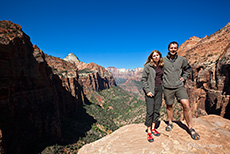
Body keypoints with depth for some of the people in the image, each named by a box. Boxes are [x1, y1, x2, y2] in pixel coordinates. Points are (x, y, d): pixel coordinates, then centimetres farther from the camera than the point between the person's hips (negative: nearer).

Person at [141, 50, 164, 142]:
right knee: (150, 111, -5)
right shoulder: (148, 66, -6)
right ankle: (149, 132, 6)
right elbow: (143, 79, -8)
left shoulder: (161, 66, 11)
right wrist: (147, 90, -14)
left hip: (159, 89, 6)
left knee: (157, 110, 10)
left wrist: (162, 88, 9)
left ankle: (153, 128, 24)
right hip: (151, 89, -6)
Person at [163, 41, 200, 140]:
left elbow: (188, 69, 23)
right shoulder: (163, 60, 0)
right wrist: (162, 80, 5)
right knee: (169, 106, 11)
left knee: (186, 105, -11)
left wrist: (184, 77, 10)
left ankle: (190, 128, 5)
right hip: (167, 87, 0)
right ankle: (170, 123, 33)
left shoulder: (182, 60, 4)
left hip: (179, 86, 1)